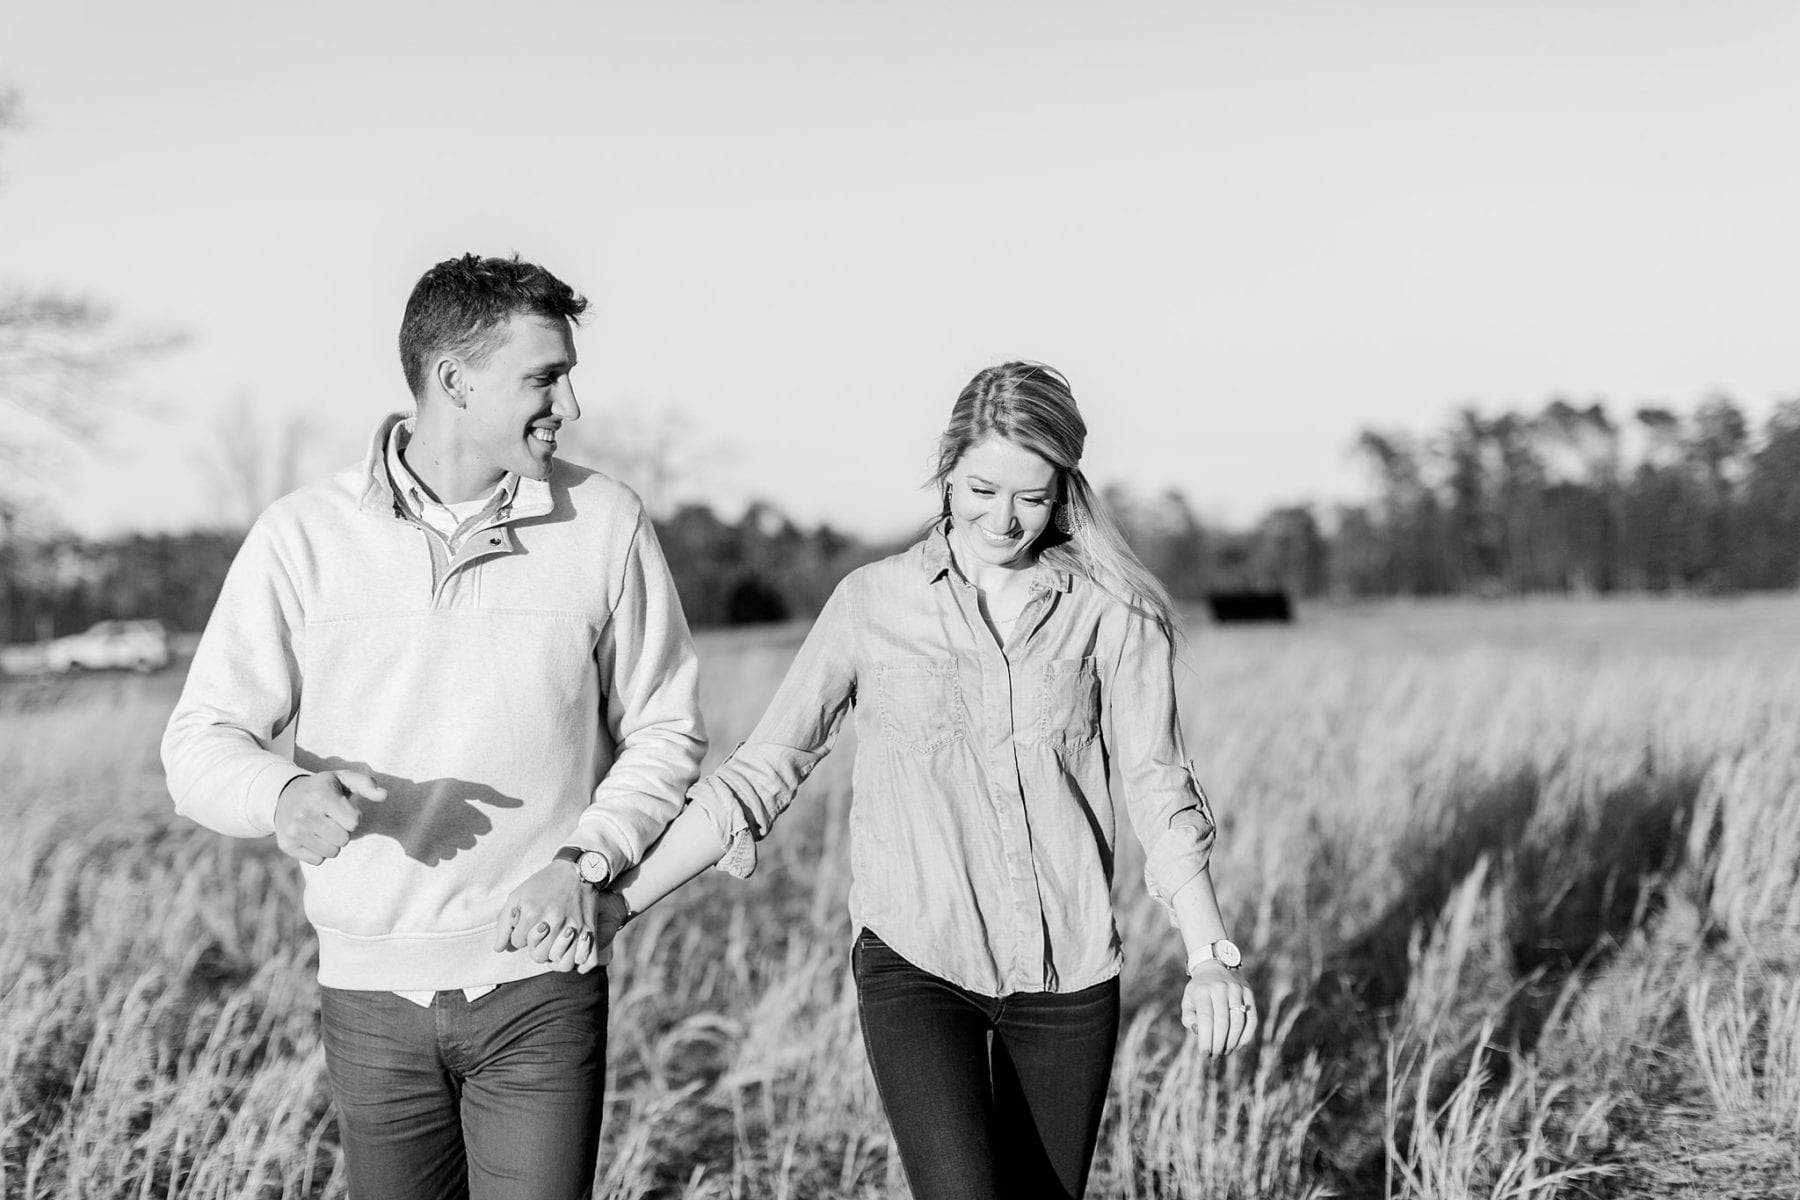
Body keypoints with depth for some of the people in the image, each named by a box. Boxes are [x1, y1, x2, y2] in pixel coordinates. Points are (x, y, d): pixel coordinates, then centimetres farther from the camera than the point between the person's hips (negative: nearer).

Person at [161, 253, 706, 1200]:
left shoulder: (606, 524, -1)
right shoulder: (303, 536, -3)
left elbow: (664, 730, 6)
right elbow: (201, 742, -3)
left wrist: (586, 860, -11)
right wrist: (285, 794, -26)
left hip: (541, 985, -1)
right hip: (371, 986, 1)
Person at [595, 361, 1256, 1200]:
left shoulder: (1108, 612, 2)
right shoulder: (872, 605, 1)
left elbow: (1157, 786, 4)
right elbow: (760, 773, 3)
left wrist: (1210, 955, -8)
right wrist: (619, 901, -2)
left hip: (1070, 973, 2)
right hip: (914, 964, -1)